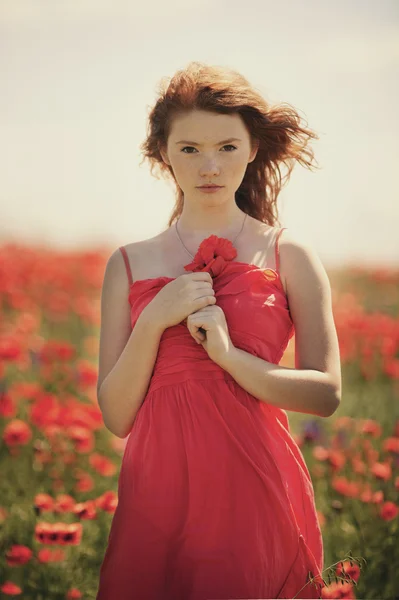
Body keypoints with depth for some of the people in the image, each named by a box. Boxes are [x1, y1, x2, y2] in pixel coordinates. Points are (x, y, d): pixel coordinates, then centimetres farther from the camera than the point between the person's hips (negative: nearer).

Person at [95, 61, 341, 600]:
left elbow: (327, 394, -3)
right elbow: (116, 418, 4)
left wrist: (227, 352, -15)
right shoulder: (129, 265, 7)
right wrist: (154, 321, -10)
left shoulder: (289, 256, 2)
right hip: (158, 495, 2)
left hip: (256, 495, -2)